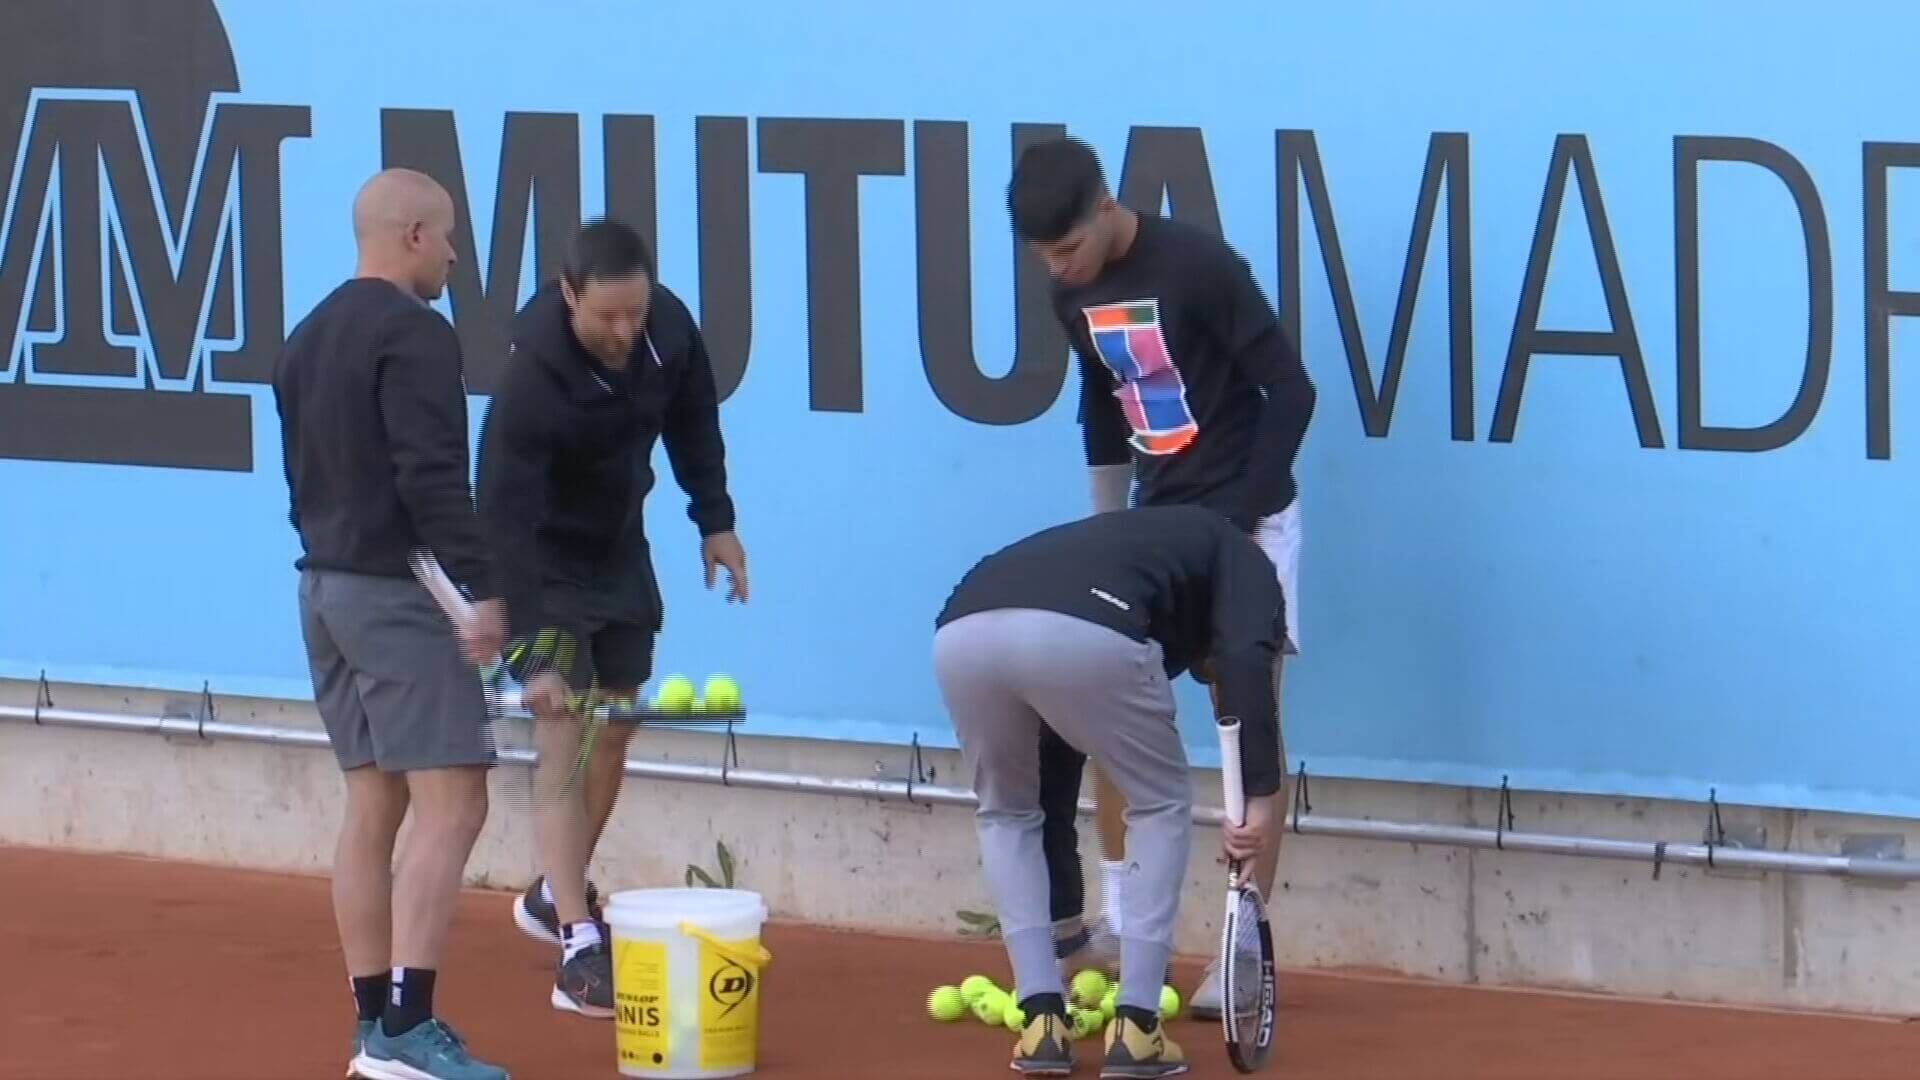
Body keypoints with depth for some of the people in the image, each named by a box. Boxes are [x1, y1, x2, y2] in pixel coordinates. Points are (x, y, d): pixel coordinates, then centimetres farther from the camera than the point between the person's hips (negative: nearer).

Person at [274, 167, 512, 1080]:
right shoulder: (413, 335, -14)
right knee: (450, 804, -11)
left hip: (324, 586, 10)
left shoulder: (308, 338, 15)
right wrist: (481, 587, -21)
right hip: (396, 593, -10)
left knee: (372, 806, 12)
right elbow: (431, 476, -22)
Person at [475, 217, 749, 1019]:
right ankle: (577, 947, -18)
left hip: (620, 552, 6)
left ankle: (557, 893, 35)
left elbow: (691, 419, 5)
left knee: (613, 733, 15)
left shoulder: (669, 330, -17)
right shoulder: (533, 380, -35)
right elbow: (506, 521, -35)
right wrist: (533, 650, -39)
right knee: (564, 737, -14)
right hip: (546, 564, -6)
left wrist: (714, 518, 6)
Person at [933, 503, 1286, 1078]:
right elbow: (1246, 659, 3)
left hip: (962, 630, 5)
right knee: (1162, 803, 22)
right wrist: (1262, 793, -1)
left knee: (1005, 810, 32)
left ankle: (1043, 1020, 21)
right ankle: (1133, 1026, 16)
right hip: (1084, 634, -5)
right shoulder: (1236, 555, 30)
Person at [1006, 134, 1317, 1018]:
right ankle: (1118, 914, 16)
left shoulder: (1199, 266, -21)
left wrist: (1241, 516, -18)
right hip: (1157, 516, 7)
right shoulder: (1075, 296, 2)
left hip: (1245, 517, -7)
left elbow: (1290, 390, -18)